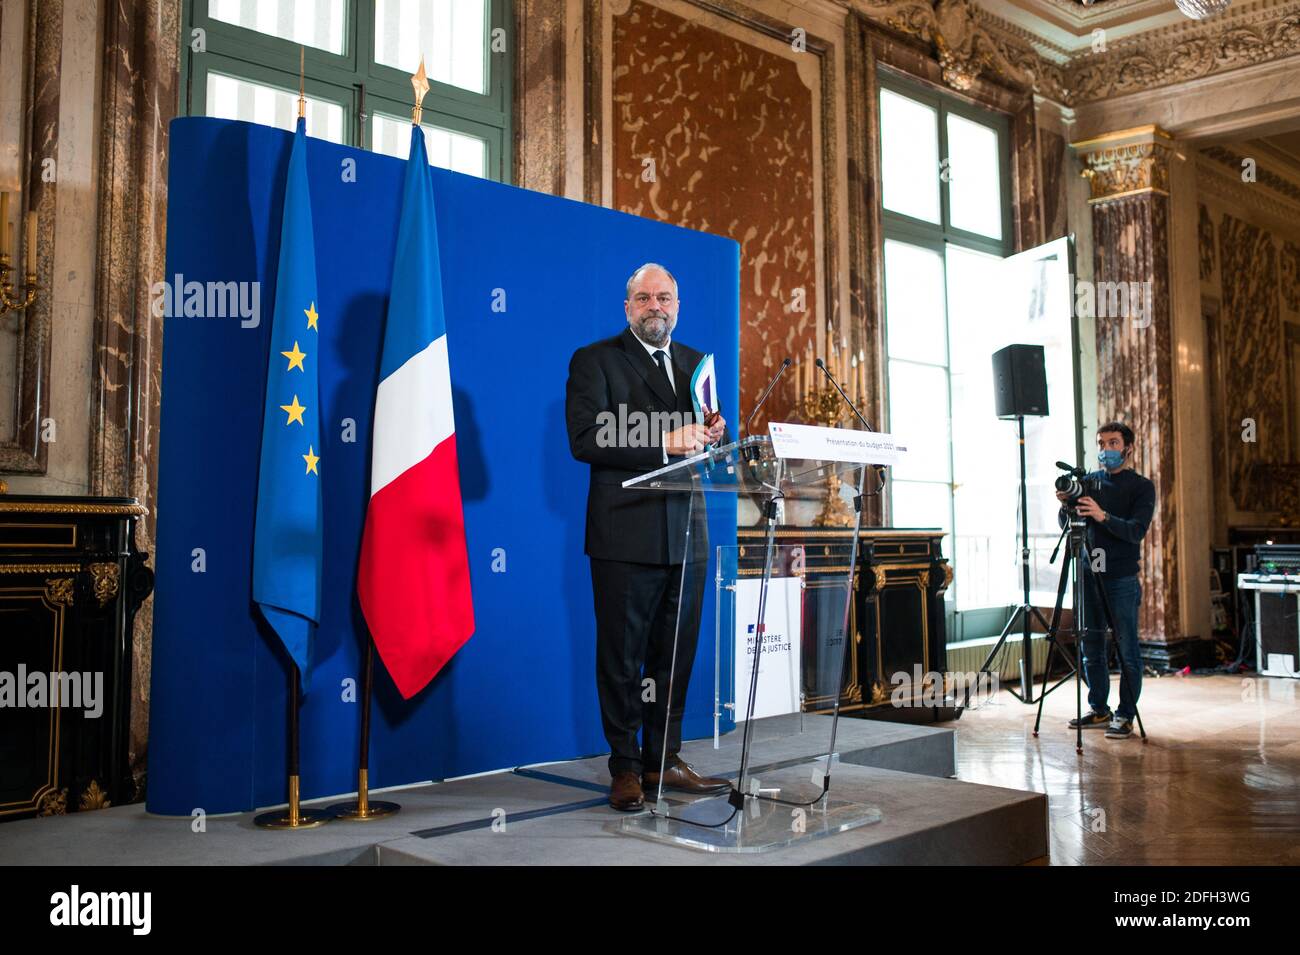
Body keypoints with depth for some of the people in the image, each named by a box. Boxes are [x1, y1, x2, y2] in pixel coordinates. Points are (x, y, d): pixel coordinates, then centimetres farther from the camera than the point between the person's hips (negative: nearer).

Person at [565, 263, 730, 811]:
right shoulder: (594, 360, -1)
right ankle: (625, 767, 12)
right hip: (626, 534, -6)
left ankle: (663, 761, 22)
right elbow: (584, 440, -13)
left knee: (675, 655, 11)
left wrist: (714, 435, -4)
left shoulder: (695, 364, 18)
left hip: (686, 533, 6)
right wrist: (663, 443, -19)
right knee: (622, 657, 1)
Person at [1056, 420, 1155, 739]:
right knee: (1091, 647, 8)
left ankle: (1125, 716, 4)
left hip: (1121, 578, -4)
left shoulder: (1141, 486, 0)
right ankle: (1099, 709, 20)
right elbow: (1066, 525, 11)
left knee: (1127, 648, -2)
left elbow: (1136, 531, -14)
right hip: (1090, 573, 5)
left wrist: (1103, 516, -29)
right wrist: (1066, 505, -10)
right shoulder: (1089, 481, 13)